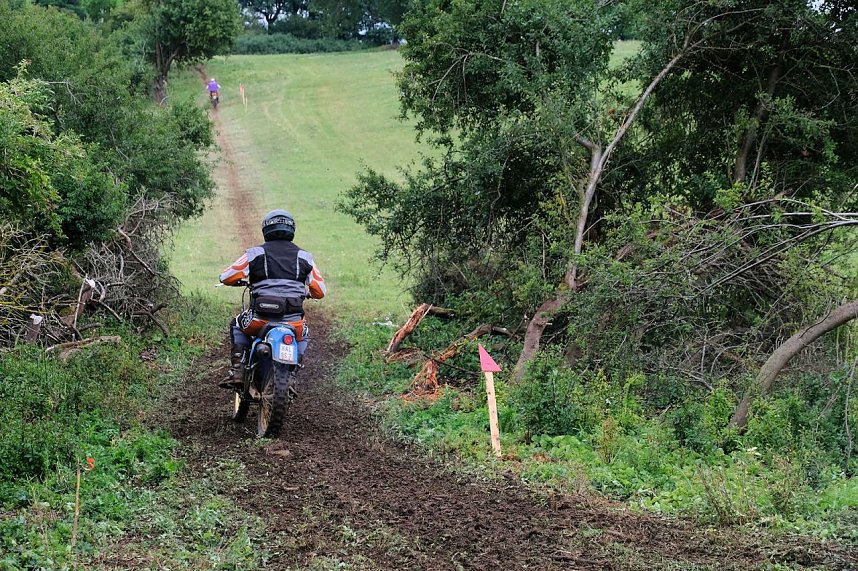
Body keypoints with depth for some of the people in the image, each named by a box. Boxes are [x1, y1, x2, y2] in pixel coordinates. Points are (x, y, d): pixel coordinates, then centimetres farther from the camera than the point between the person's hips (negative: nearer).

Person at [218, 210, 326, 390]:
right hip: (293, 319, 2)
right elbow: (320, 291, 10)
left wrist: (242, 281, 27)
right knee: (303, 335, 36)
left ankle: (237, 372, 16)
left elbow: (226, 277, 4)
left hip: (261, 318, -1)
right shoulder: (304, 257, 9)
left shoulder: (255, 253, 3)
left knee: (237, 326, 30)